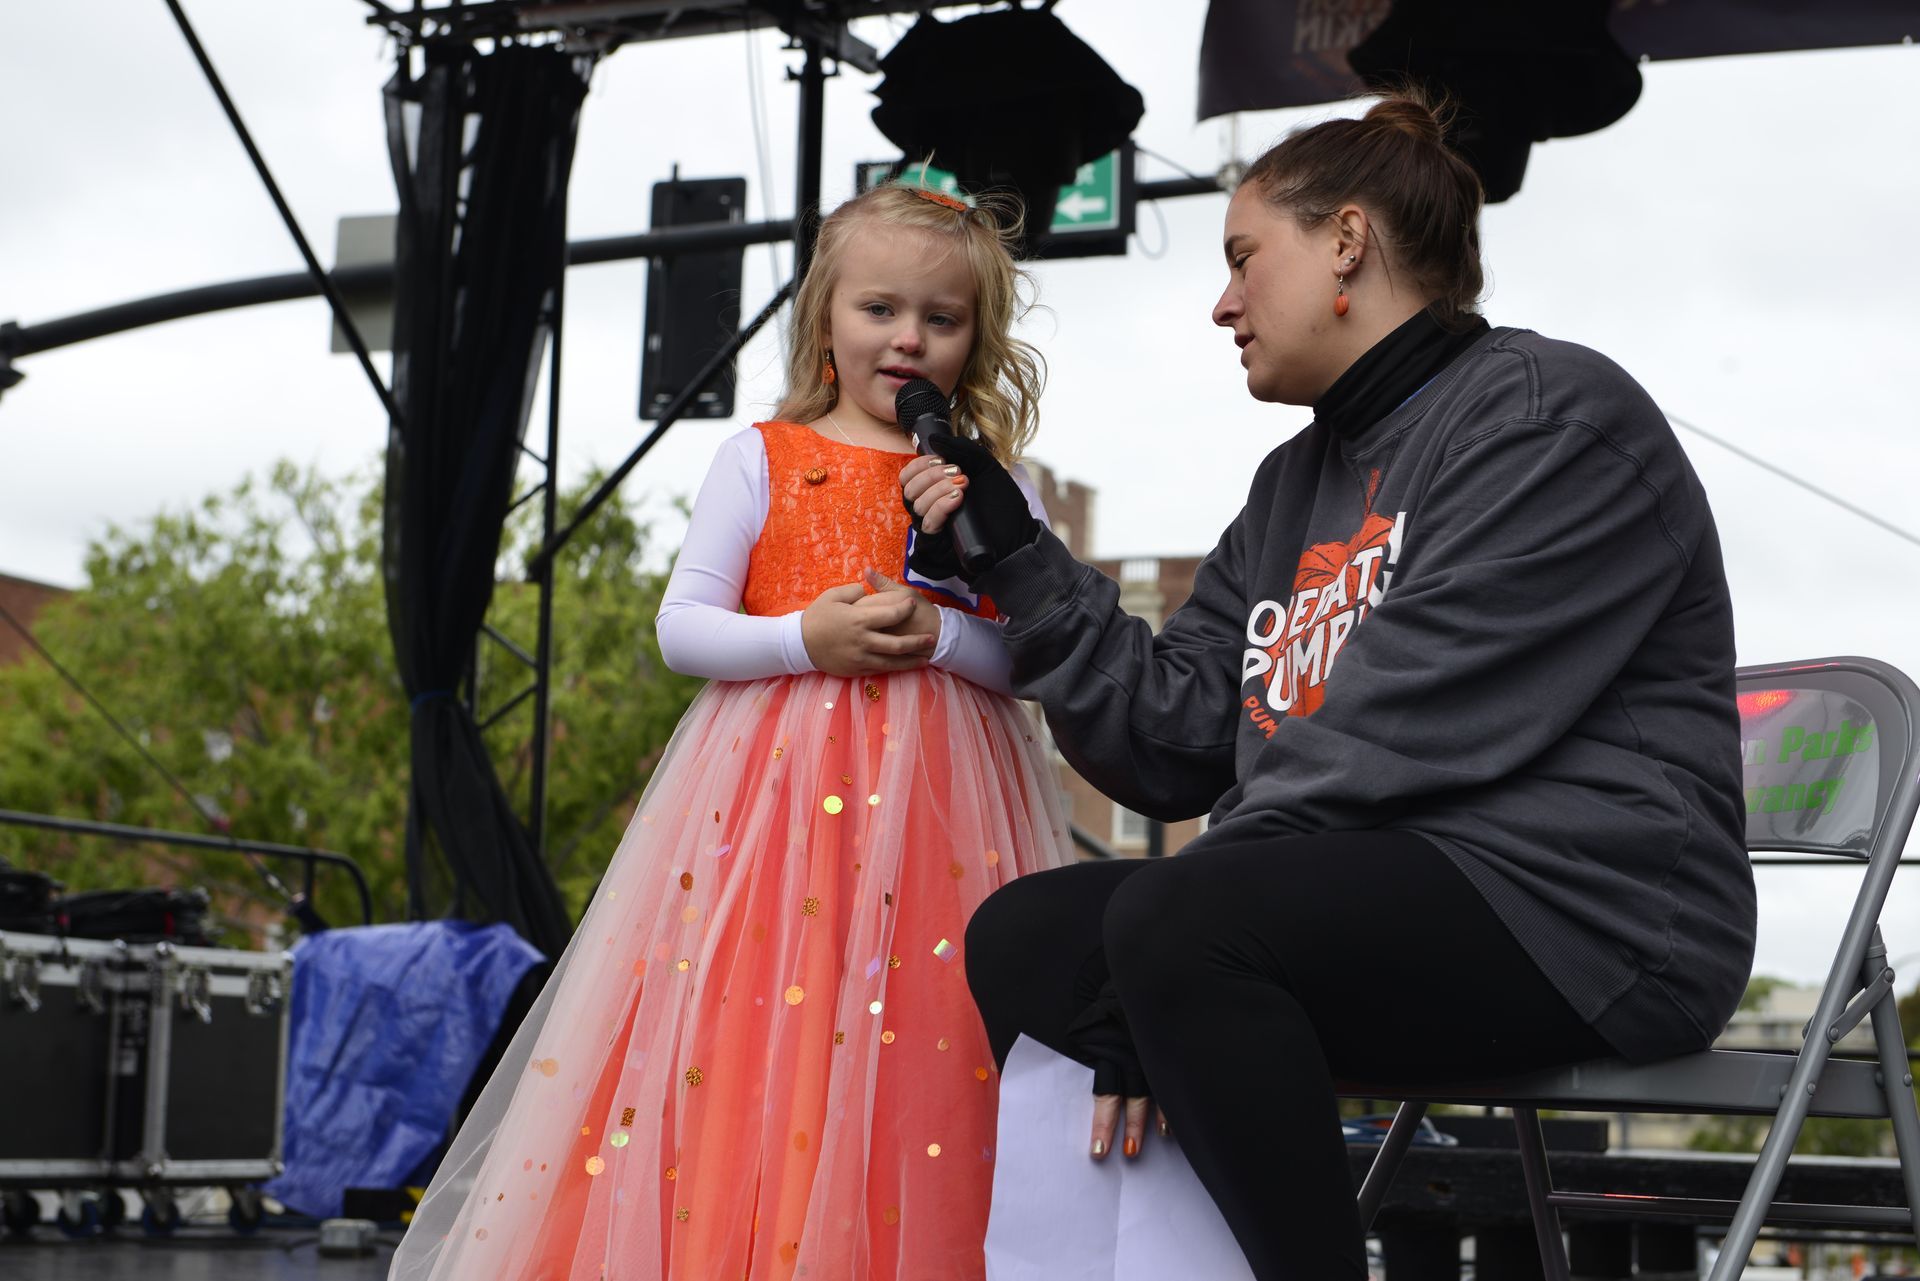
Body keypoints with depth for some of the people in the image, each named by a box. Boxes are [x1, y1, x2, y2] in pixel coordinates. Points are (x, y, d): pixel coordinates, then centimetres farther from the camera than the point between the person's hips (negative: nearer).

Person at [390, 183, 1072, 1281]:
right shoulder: (763, 460, 8)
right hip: (775, 784, 0)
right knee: (745, 1049, -7)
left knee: (926, 1061, -6)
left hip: (940, 798, 1)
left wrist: (944, 633, -13)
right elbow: (682, 627, 4)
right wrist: (803, 636, -11)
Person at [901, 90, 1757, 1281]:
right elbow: (1176, 736, 10)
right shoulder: (1296, 485, 20)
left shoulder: (1548, 412, -7)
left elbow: (1420, 725, -19)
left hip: (1577, 911, -9)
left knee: (1175, 920, -29)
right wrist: (1014, 550, 6)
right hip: (1364, 893, 9)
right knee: (1020, 936, -2)